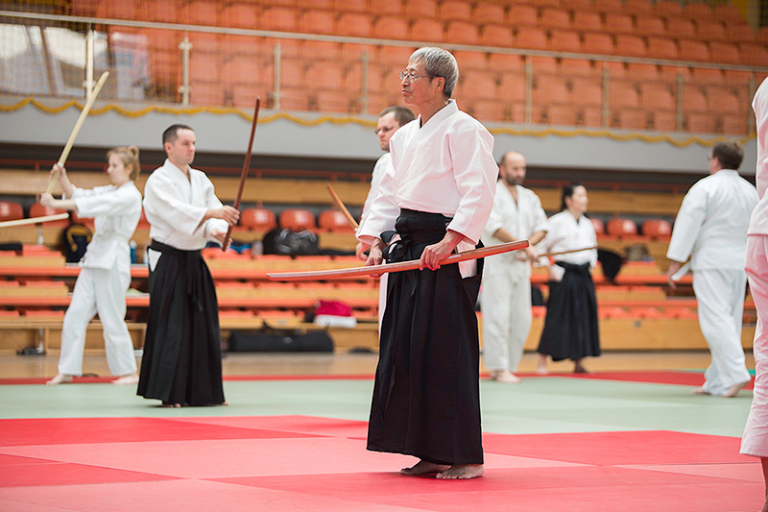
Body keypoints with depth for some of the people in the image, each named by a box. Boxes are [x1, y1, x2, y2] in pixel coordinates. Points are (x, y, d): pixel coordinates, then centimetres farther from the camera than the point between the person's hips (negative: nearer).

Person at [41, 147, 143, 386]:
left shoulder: (130, 196, -11)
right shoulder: (110, 191, 16)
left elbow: (95, 204, -22)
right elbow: (77, 196, 14)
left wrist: (56, 203, -24)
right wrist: (63, 178, -4)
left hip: (113, 260, -8)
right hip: (95, 257, 8)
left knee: (112, 320, -4)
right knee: (75, 314, 3)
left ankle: (129, 372, 7)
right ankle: (68, 370, 7)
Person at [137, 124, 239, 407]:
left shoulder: (200, 180, 12)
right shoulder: (159, 180, -10)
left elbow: (215, 213, 3)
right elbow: (176, 212, -26)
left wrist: (217, 230, -20)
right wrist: (211, 213, -38)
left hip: (194, 262, 7)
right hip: (168, 262, -7)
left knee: (203, 325, 9)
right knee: (170, 326, -10)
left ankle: (202, 391, 18)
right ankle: (168, 393, -6)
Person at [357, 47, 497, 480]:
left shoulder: (463, 130, -9)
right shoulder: (406, 136, 17)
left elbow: (478, 193, -17)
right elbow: (389, 193, 23)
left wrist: (448, 243, -24)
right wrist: (377, 243, 11)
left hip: (448, 253, -9)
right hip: (409, 250, 9)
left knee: (449, 353, -8)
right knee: (406, 350, 8)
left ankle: (465, 456, -1)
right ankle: (429, 453, 16)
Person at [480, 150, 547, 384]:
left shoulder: (529, 197, 15)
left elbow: (541, 226, 12)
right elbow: (494, 227, -17)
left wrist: (530, 245, -9)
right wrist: (524, 246, -21)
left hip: (521, 265, 7)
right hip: (496, 263, -7)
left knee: (522, 318, 5)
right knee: (498, 316, -10)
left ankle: (510, 365, 14)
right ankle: (500, 368, -7)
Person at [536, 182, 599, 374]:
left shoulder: (587, 224, 12)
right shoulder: (557, 221, -8)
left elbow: (593, 248, 25)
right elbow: (541, 246, -5)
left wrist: (591, 263, 9)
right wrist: (550, 269, -9)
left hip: (583, 276, 6)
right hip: (563, 276, -6)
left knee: (584, 318, 6)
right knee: (557, 318, -7)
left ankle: (578, 362, 16)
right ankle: (542, 362, 0)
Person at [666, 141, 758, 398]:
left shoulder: (705, 188, -7)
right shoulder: (751, 191, 13)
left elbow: (688, 224, -11)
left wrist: (675, 261, -8)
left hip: (712, 262, -7)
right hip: (740, 262, 7)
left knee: (716, 319, -11)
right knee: (729, 321, 9)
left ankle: (736, 373, -25)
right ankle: (716, 381, 14)